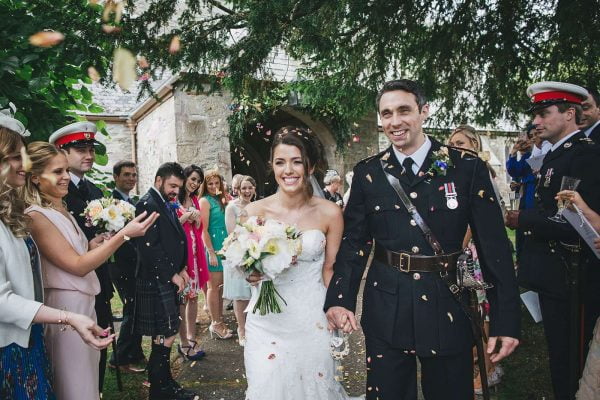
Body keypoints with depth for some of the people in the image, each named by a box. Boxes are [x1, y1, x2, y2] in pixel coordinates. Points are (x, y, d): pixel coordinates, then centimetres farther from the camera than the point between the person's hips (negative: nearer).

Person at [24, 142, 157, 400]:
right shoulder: (35, 216, -16)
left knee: (88, 379, 19)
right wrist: (124, 234, -23)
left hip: (84, 303, 8)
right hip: (65, 306, -8)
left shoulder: (62, 211, 10)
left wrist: (92, 246, -2)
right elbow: (77, 266, -20)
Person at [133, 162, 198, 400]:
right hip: (156, 282, -9)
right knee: (166, 336, -3)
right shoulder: (147, 204, -13)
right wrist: (172, 275, -14)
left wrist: (181, 269, 8)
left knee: (165, 335, 15)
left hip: (170, 280, 9)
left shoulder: (166, 204, 15)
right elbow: (149, 247, -20)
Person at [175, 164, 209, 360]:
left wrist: (196, 217, -2)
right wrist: (187, 215, -10)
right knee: (182, 296, -3)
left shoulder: (195, 200, 16)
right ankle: (184, 342, 7)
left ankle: (191, 337, 19)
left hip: (195, 249, 7)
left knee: (193, 294, 9)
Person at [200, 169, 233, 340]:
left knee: (221, 285, 14)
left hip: (224, 247, 7)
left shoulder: (221, 200, 13)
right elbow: (204, 230, -14)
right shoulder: (205, 201, -8)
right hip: (213, 247, -7)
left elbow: (227, 225, 12)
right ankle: (215, 324, 12)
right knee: (214, 286, 2)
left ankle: (220, 319, 25)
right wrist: (211, 252, -16)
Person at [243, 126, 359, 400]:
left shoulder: (329, 213, -8)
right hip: (267, 319, 0)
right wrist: (252, 272, -17)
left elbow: (330, 269, 3)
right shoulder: (255, 211, -8)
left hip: (312, 319, 0)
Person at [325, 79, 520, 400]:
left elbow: (494, 246, -4)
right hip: (385, 313, 1)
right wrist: (339, 299, -11)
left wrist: (505, 320, -6)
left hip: (447, 311, 0)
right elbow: (354, 242, 1)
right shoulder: (367, 173, 1)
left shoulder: (468, 168, -5)